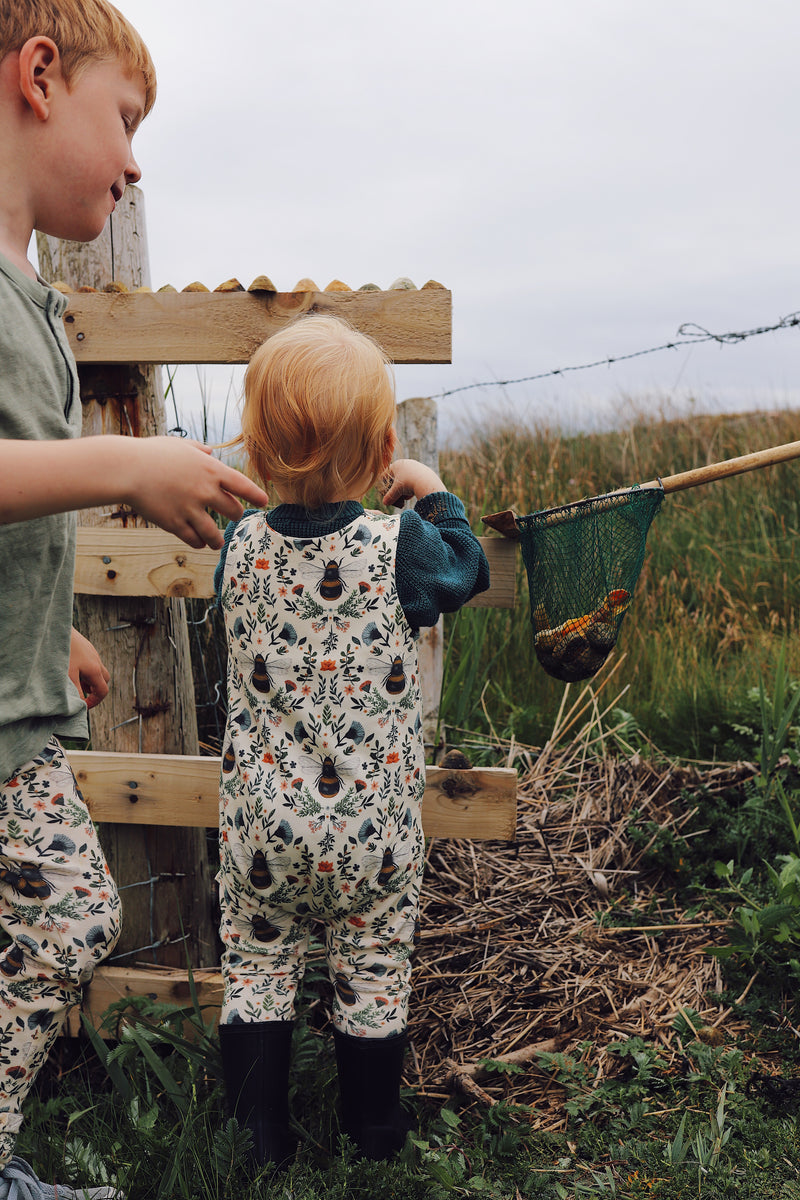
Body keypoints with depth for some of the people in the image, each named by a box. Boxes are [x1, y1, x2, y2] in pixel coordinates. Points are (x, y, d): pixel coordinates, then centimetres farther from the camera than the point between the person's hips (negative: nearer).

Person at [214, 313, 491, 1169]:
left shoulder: (241, 544, -8)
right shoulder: (400, 547, -16)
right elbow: (466, 574, 4)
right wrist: (435, 495, 18)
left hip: (260, 818, 2)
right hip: (372, 824, -1)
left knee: (256, 967, 17)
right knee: (373, 975, 15)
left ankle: (264, 1137, 25)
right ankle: (374, 1132, 31)